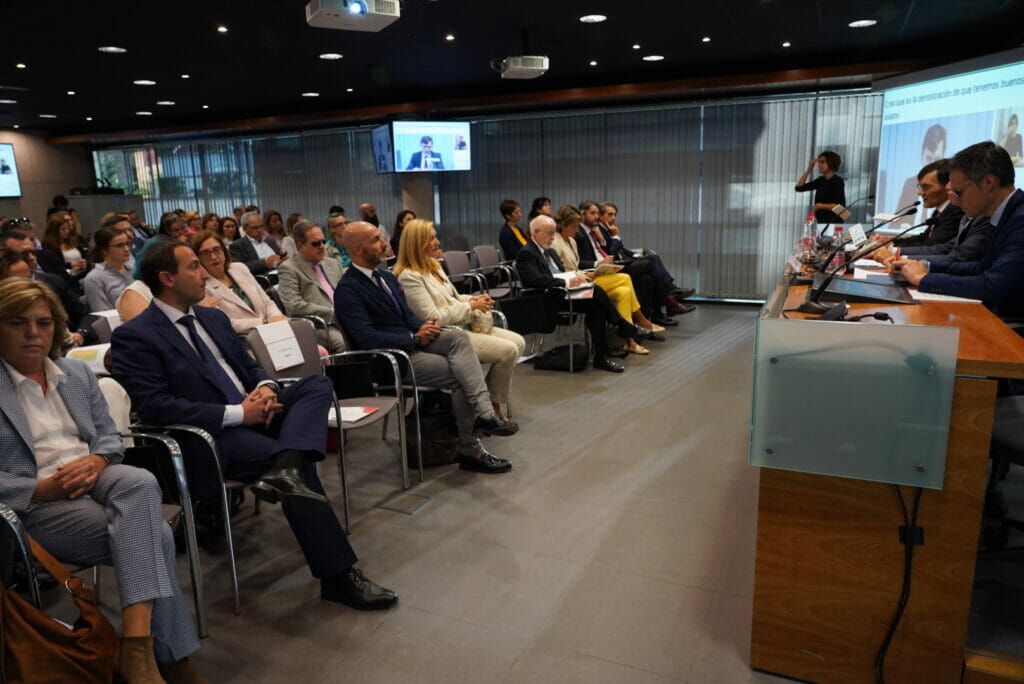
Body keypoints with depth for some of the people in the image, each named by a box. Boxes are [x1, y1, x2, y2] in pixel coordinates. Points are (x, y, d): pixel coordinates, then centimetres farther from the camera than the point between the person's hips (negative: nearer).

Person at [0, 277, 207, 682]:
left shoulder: (77, 372, 15)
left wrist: (96, 461, -9)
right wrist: (43, 489, -18)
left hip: (95, 478, 4)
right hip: (37, 504, -4)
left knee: (141, 483, -34)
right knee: (154, 534, -28)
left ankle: (138, 643, -36)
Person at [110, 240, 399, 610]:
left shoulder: (213, 317, 18)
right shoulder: (135, 336, -6)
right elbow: (154, 405, -16)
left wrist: (265, 386, -4)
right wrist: (236, 413, -21)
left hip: (254, 412, 7)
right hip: (212, 436, -7)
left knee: (318, 384, -15)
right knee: (301, 465, -26)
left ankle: (284, 470, -41)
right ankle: (338, 575, -16)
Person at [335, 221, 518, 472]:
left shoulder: (387, 277, 16)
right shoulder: (348, 290, -11)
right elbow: (365, 338, -21)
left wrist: (425, 327, -3)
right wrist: (415, 338, -18)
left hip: (412, 342, 7)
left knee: (458, 336, -21)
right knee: (460, 377, -19)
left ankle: (484, 414, -29)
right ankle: (470, 451, -7)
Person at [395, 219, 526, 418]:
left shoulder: (434, 266, 14)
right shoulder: (410, 277, -16)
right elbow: (433, 318, -20)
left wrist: (473, 299, 2)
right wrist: (471, 306, -13)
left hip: (463, 325, 10)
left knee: (518, 342, 0)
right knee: (508, 350, -19)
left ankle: (492, 399, 6)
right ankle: (494, 405, 0)